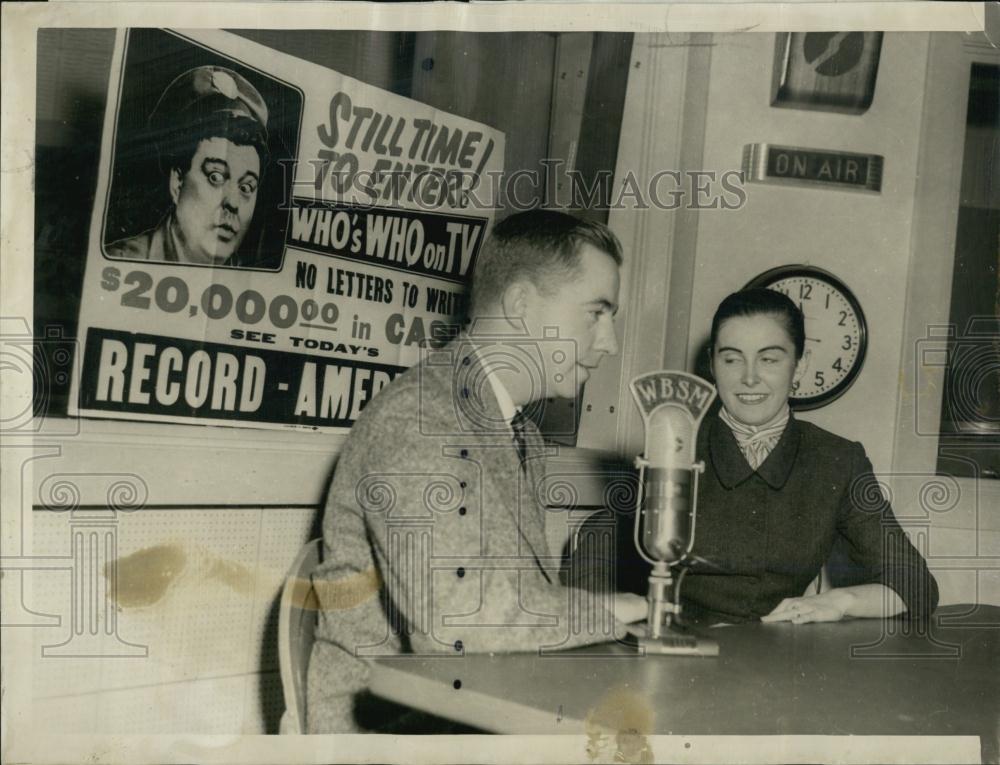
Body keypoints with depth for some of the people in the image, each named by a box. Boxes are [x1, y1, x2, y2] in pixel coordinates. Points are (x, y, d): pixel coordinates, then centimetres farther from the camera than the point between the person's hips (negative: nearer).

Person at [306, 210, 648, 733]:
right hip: (387, 722, -8)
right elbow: (451, 625, -27)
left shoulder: (521, 434, 13)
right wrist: (603, 611, -14)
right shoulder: (417, 419, -18)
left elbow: (525, 595, 12)